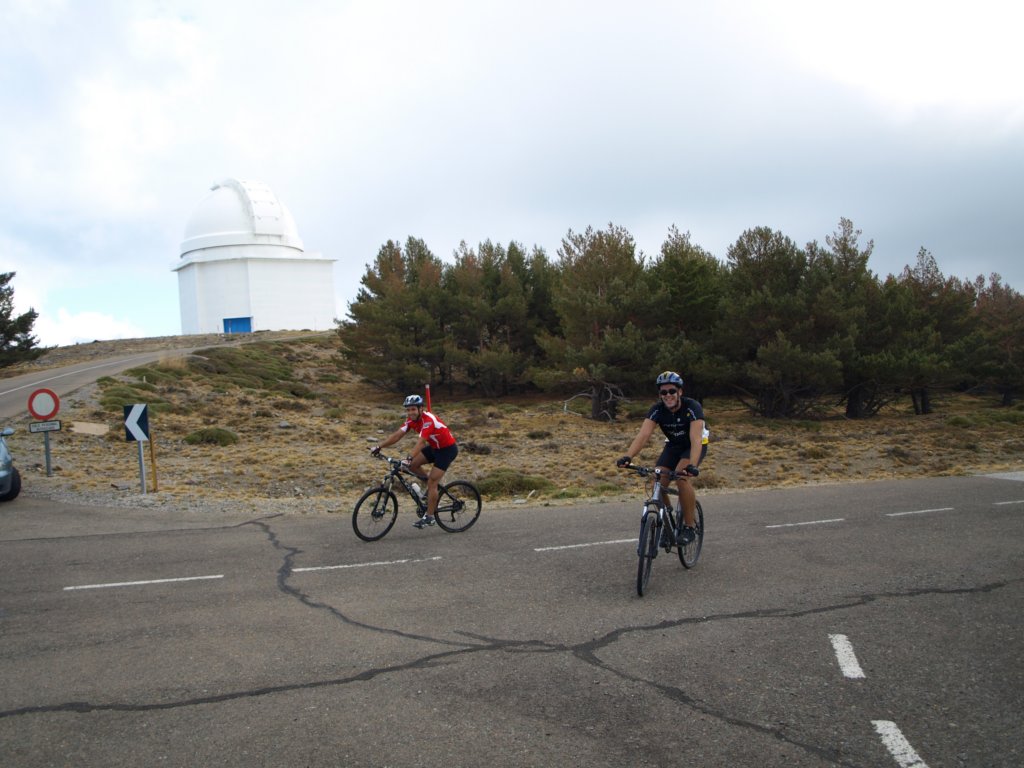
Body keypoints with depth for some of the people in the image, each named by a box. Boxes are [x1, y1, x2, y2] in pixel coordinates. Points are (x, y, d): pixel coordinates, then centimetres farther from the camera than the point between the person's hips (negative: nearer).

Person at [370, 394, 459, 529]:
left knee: (432, 482, -12)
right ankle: (431, 487, 13)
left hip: (448, 449, -8)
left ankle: (429, 517, -3)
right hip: (434, 447, 8)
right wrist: (379, 447, -20)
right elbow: (397, 435, -11)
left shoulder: (428, 420, -30)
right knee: (412, 464, -7)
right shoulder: (412, 420, -6)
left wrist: (409, 458, -52)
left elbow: (421, 442, -41)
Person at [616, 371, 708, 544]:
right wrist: (627, 457, -49)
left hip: (694, 445, -4)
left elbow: (696, 439, -41)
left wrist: (692, 465, -58)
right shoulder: (657, 409, -21)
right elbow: (643, 434, -32)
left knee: (681, 477, -31)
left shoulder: (692, 407, -30)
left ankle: (690, 527, -17)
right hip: (673, 445, 4)